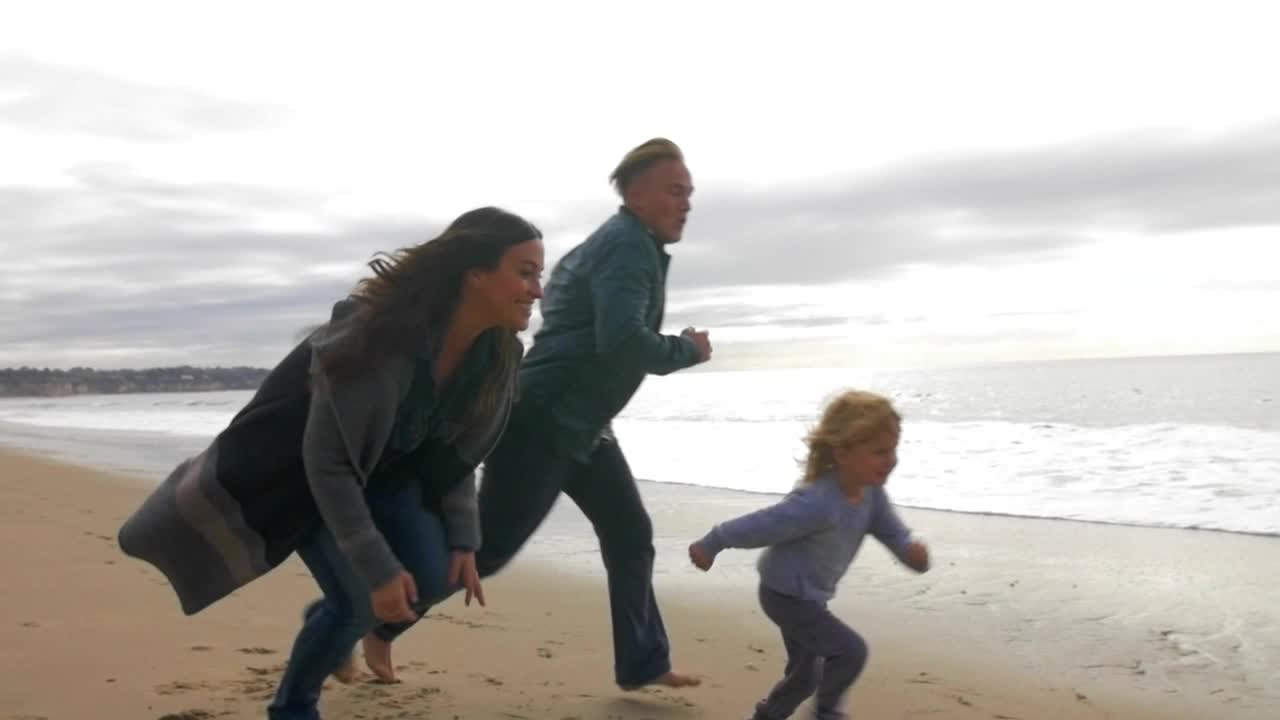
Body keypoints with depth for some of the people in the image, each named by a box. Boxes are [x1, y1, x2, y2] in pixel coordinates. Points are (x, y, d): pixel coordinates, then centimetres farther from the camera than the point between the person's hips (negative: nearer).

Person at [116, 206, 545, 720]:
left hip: (385, 467, 6)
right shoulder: (378, 333, -38)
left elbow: (455, 449, 0)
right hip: (304, 467, -6)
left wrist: (463, 538, -8)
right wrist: (376, 568, -30)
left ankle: (333, 617, 22)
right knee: (361, 602, -13)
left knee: (436, 577, -10)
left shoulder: (494, 354, -16)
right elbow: (327, 460, -31)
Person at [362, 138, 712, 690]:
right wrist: (688, 350, -15)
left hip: (580, 425, 11)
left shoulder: (615, 244, 15)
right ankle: (375, 621, 12)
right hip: (543, 422, -10)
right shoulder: (630, 247, -17)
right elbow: (622, 343, -30)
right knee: (486, 547, -3)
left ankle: (643, 663, 17)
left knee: (630, 534, 9)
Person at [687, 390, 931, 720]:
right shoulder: (817, 503, -37)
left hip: (808, 594, 9)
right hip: (786, 595, -9)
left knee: (805, 674, 22)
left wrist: (912, 551, -27)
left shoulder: (871, 492, -11)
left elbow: (892, 531, -2)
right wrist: (710, 545, -16)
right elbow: (760, 525, -28)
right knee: (851, 651, -10)